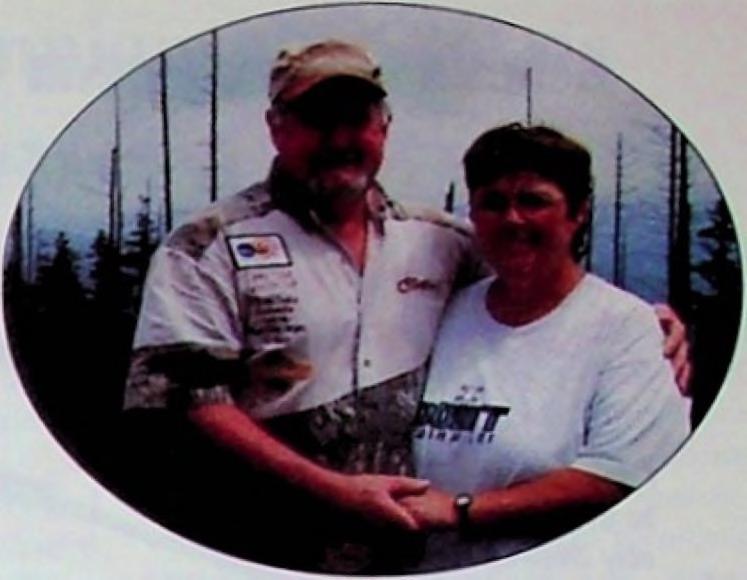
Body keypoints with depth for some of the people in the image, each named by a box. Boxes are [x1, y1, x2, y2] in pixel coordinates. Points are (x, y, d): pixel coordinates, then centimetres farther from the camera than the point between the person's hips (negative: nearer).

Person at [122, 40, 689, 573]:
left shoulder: (437, 244, 10)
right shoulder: (212, 247, -3)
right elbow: (179, 400, -13)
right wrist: (331, 490, -19)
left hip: (397, 552, 4)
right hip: (247, 559, -4)